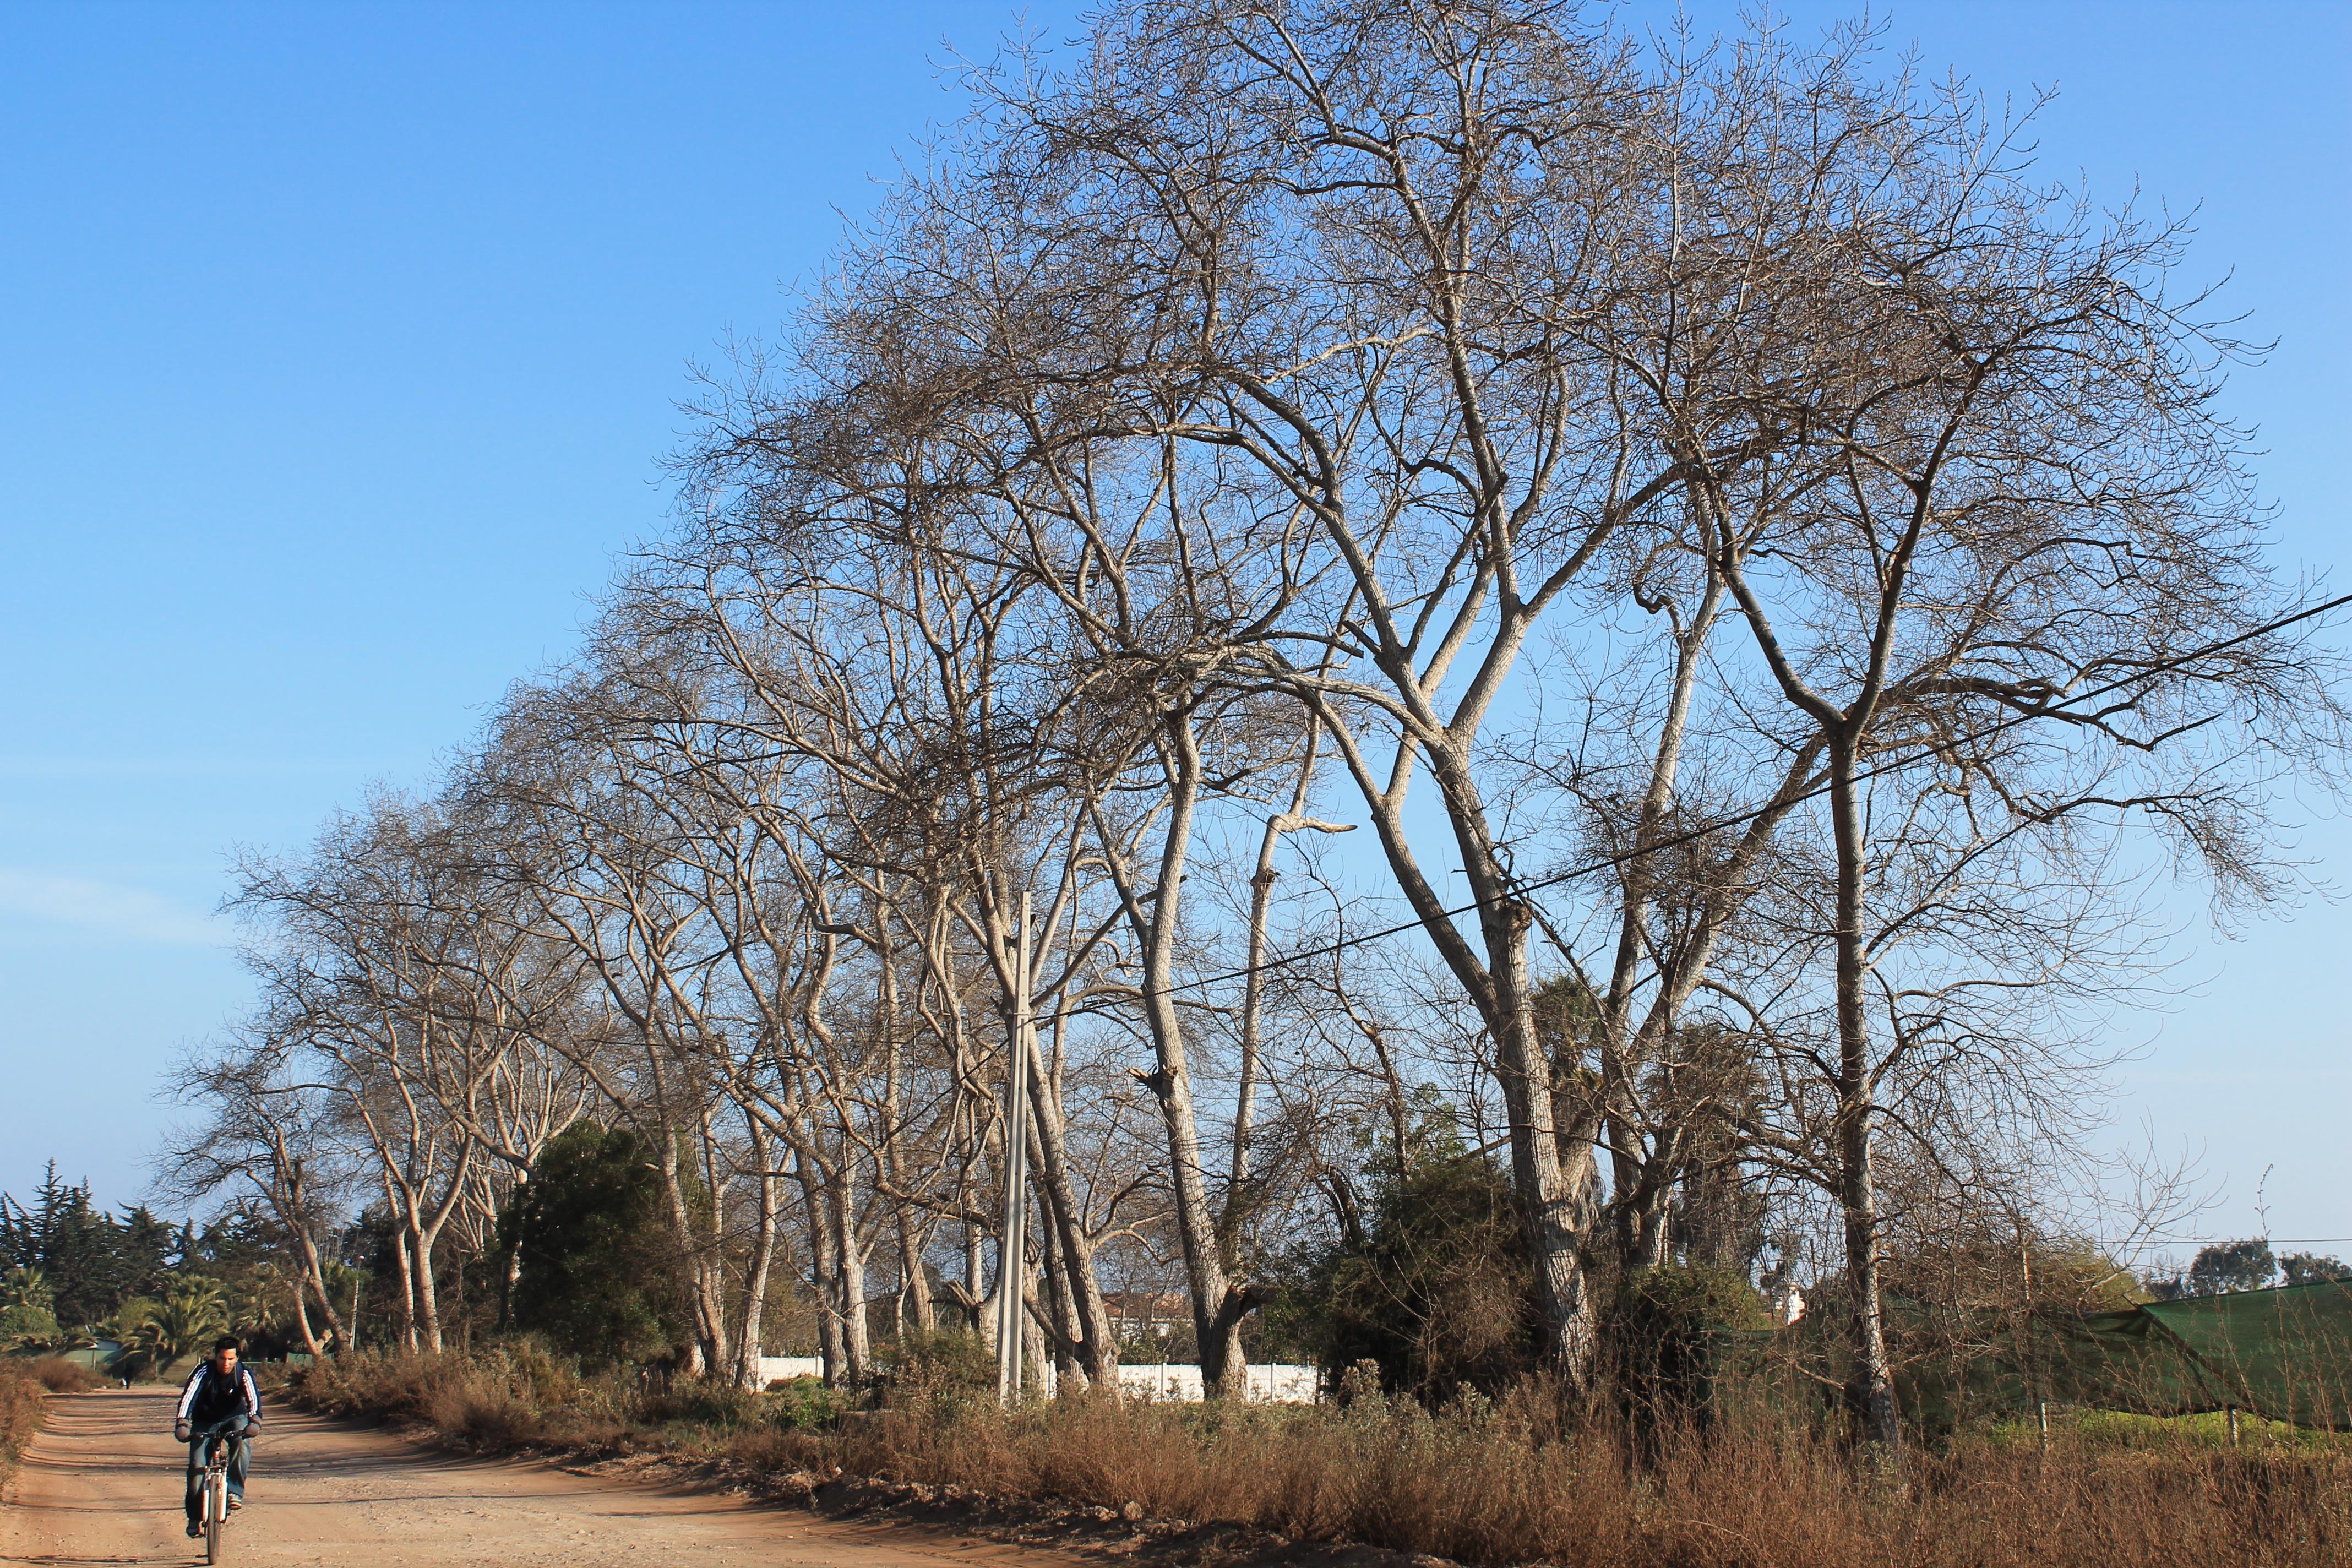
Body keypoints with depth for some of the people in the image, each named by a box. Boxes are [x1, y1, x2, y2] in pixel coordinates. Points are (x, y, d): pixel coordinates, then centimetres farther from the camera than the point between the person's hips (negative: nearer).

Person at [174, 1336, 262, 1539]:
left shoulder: (243, 1375, -21)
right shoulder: (204, 1371, -23)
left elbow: (254, 1397, -34)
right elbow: (188, 1396, -34)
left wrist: (254, 1421, -53)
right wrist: (182, 1423, -50)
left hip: (234, 1419, 0)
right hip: (204, 1422, 0)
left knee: (242, 1443, -32)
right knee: (197, 1465, -14)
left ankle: (235, 1491, -23)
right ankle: (195, 1517, -3)